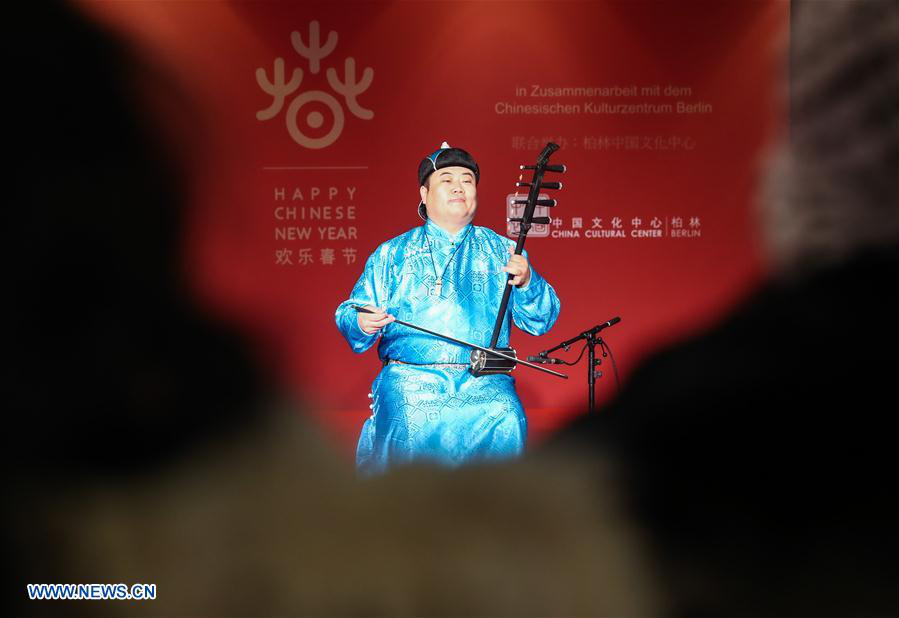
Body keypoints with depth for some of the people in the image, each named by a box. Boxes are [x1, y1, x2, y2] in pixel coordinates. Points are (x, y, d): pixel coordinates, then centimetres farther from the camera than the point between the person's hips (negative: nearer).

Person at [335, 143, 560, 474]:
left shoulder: (502, 251, 17)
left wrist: (526, 282, -8)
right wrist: (363, 323, -10)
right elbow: (349, 314, 12)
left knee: (506, 421, -23)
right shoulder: (392, 254, 17)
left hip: (483, 383, 1)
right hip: (411, 376, 0)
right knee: (410, 423, -25)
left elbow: (541, 320, 11)